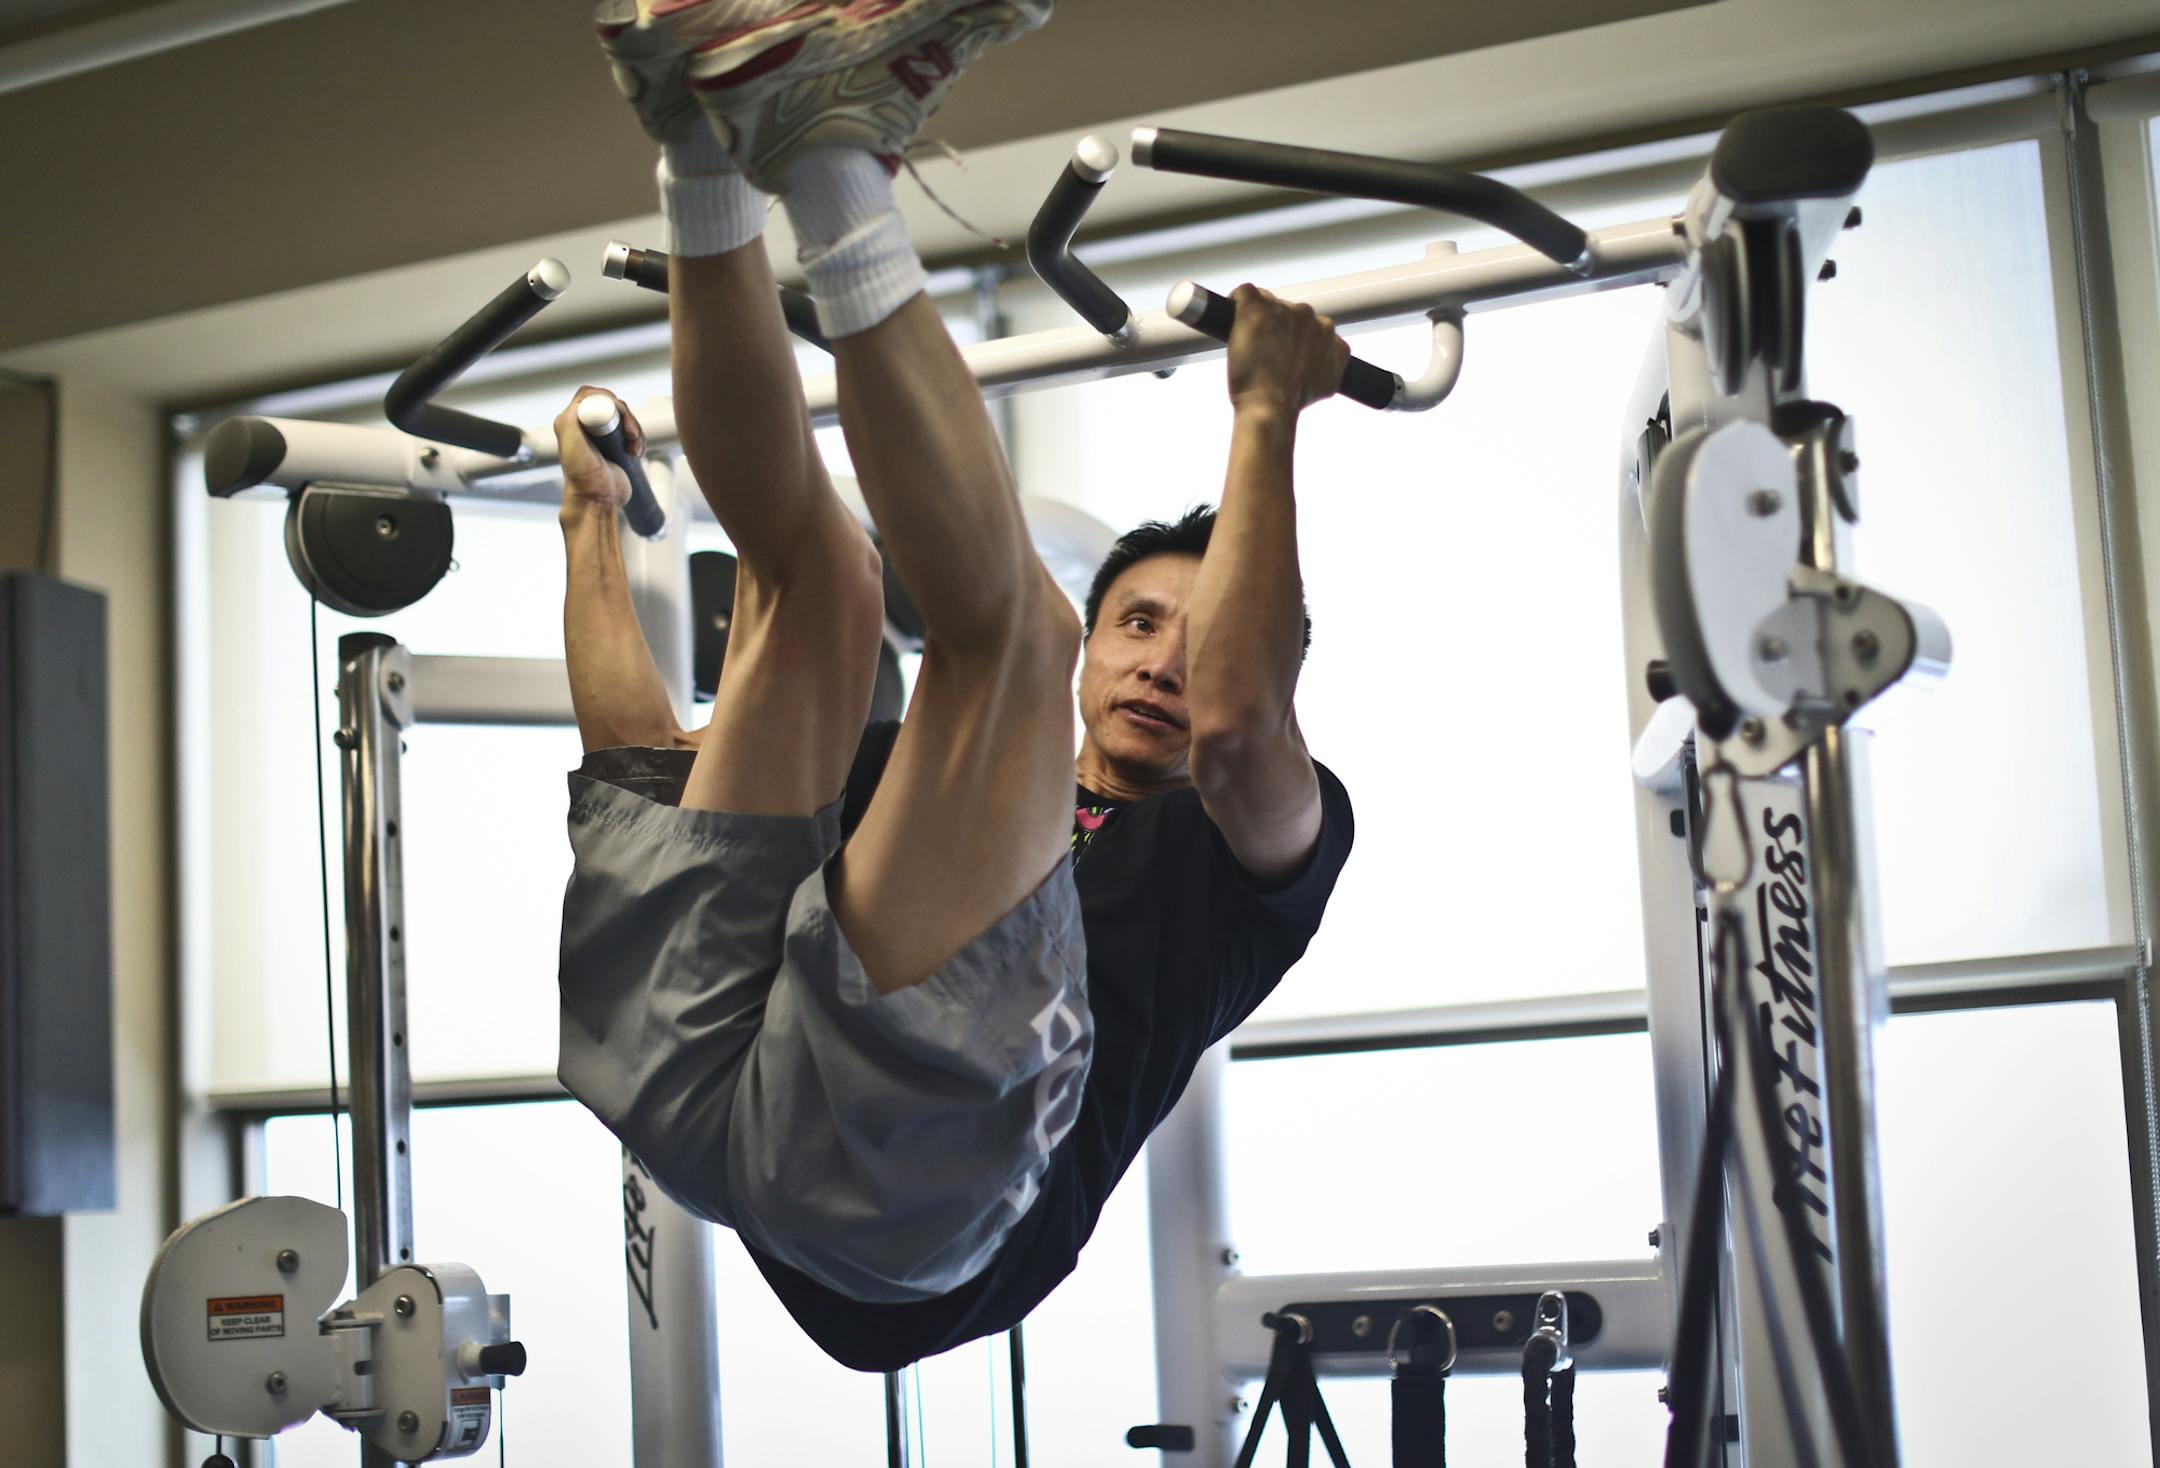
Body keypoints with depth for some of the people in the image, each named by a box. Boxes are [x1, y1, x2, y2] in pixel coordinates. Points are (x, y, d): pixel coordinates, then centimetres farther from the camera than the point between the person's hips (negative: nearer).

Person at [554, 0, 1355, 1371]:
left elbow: (1239, 724, 2)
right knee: (812, 566, 12)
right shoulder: (911, 794, 44)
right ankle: (710, 154, -7)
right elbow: (640, 747, 41)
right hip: (703, 1085, 5)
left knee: (1000, 613, -13)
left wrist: (1268, 420, 6)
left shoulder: (1255, 848, 28)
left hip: (904, 1178, -5)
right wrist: (591, 515, 52)